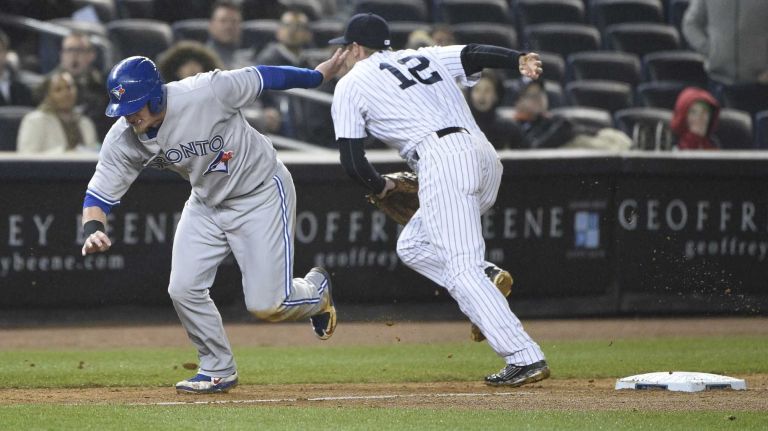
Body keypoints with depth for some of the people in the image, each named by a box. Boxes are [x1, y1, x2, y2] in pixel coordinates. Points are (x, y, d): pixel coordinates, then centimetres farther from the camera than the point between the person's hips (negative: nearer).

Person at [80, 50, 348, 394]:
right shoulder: (122, 139, -16)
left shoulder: (206, 92, -31)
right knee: (184, 289, -7)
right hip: (207, 203, 5)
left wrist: (318, 75, -3)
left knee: (266, 305, -9)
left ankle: (316, 289, 27)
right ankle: (218, 371, 15)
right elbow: (99, 195, -11)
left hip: (261, 193, -5)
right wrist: (93, 229, -33)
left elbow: (261, 78, -16)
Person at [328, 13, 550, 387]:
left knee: (463, 269, -10)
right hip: (485, 156, 7)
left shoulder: (351, 84, 13)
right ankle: (487, 279, -4)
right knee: (413, 245, 20)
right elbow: (475, 54, 10)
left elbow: (352, 161, 7)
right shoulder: (425, 57, 29)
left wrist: (380, 186, 26)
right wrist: (519, 60, -7)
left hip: (442, 161, -7)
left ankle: (524, 358, -22)